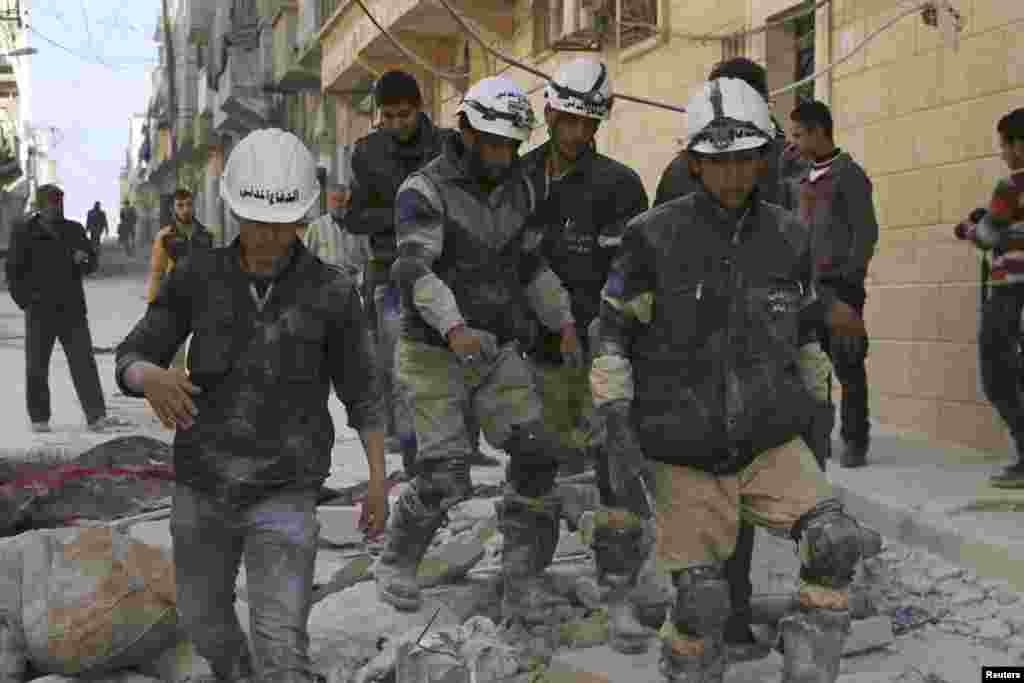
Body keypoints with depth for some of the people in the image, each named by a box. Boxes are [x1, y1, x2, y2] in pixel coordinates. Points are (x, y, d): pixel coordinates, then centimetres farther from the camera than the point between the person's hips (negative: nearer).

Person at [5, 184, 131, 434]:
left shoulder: (74, 230, 11)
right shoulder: (24, 232, 0)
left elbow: (91, 263, 18)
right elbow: (14, 270, 1)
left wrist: (83, 259, -6)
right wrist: (25, 300, -9)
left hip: (72, 309, 3)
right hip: (40, 311, -3)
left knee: (84, 362, -2)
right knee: (37, 366, 6)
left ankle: (97, 416, -3)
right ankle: (39, 418, 17)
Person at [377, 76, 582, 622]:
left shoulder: (518, 189, 6)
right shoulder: (423, 192, -15)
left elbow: (530, 265, 17)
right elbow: (415, 270, -29)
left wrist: (564, 322, 4)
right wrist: (454, 329, -46)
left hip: (498, 354, 5)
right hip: (434, 356, -5)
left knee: (536, 456, -10)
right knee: (446, 478, -13)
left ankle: (523, 586, -1)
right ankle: (398, 561, 15)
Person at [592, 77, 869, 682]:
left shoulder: (789, 237, -1)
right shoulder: (655, 237, -11)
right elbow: (613, 338, -6)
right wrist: (619, 437, -14)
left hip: (771, 440, 3)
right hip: (687, 450, -3)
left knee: (836, 544, -19)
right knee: (702, 603, -5)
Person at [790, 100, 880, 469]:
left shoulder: (849, 173, -4)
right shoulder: (805, 179, 16)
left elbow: (866, 231, -10)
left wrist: (849, 278, -15)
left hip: (840, 284, -7)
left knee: (847, 363, -6)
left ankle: (855, 441, 0)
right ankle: (817, 432, 17)